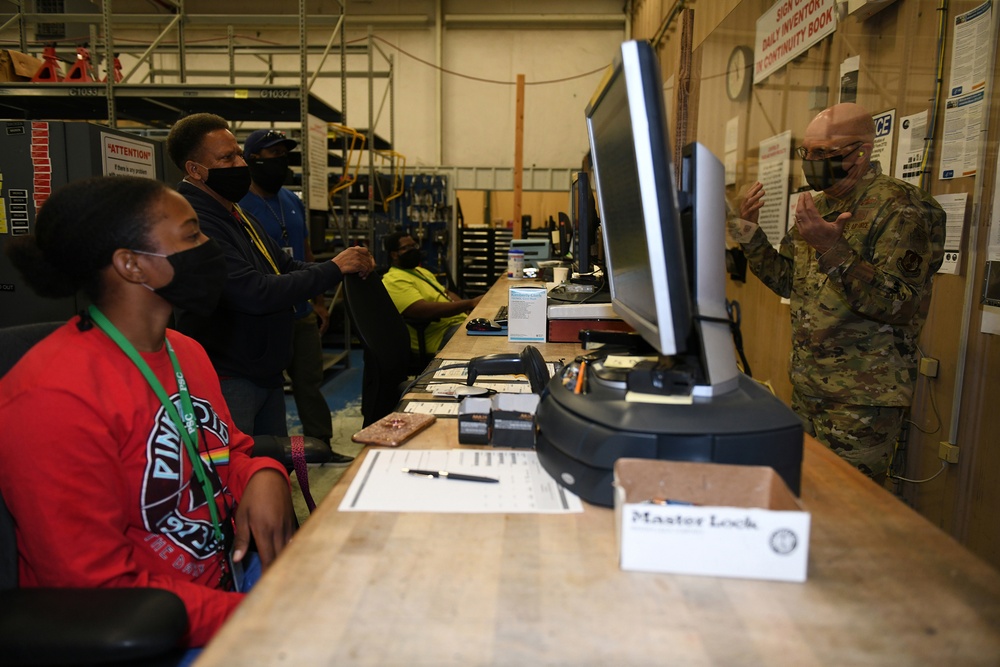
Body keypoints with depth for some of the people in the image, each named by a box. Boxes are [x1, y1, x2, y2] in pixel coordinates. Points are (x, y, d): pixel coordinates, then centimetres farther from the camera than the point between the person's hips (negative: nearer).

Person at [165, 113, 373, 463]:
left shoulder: (237, 214, 11)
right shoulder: (195, 223, -22)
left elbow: (284, 265, 17)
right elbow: (255, 293, -29)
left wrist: (346, 265, 0)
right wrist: (333, 269, -21)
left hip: (266, 370, 10)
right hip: (229, 380, -9)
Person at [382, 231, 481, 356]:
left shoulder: (420, 271, 22)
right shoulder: (394, 281, -12)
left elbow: (446, 292, 23)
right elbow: (424, 311, -25)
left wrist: (467, 307, -1)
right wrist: (470, 303, -24)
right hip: (442, 337, -11)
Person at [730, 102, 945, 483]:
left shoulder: (901, 208, -13)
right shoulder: (819, 205, 12)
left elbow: (900, 305, -21)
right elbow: (787, 280, 16)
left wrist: (833, 249, -30)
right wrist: (750, 232, 3)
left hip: (862, 399, -7)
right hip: (807, 387, 8)